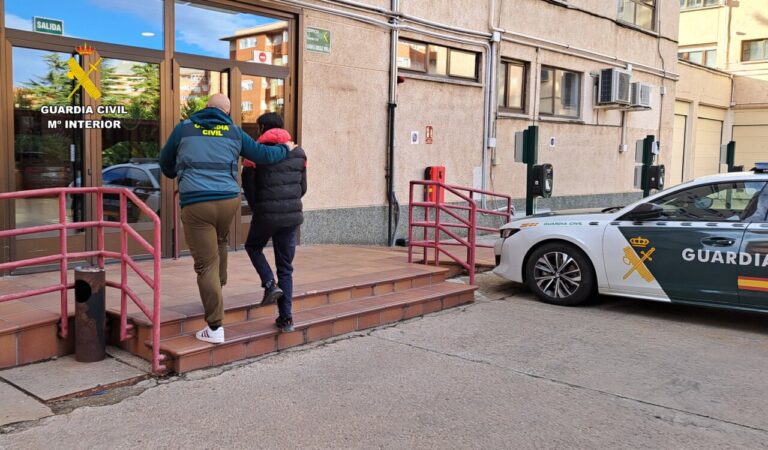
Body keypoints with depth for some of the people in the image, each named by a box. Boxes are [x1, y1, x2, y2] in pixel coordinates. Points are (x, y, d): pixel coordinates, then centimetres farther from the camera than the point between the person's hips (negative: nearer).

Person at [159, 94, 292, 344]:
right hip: (229, 200, 2)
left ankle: (215, 327, 0)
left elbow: (165, 163, 21)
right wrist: (286, 148, 33)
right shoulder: (234, 132, 11)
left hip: (196, 204, -2)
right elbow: (264, 155, 13)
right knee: (220, 243, 31)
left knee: (206, 264, -1)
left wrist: (177, 176, 44)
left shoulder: (184, 128, 10)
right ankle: (219, 288, 42)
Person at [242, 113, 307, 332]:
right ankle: (286, 318, 10)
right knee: (285, 267, 12)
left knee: (253, 247, 26)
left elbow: (248, 187, -2)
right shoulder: (298, 152, 8)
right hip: (292, 216, 4)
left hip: (266, 215, -4)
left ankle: (270, 285, 6)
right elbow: (303, 187, 11)